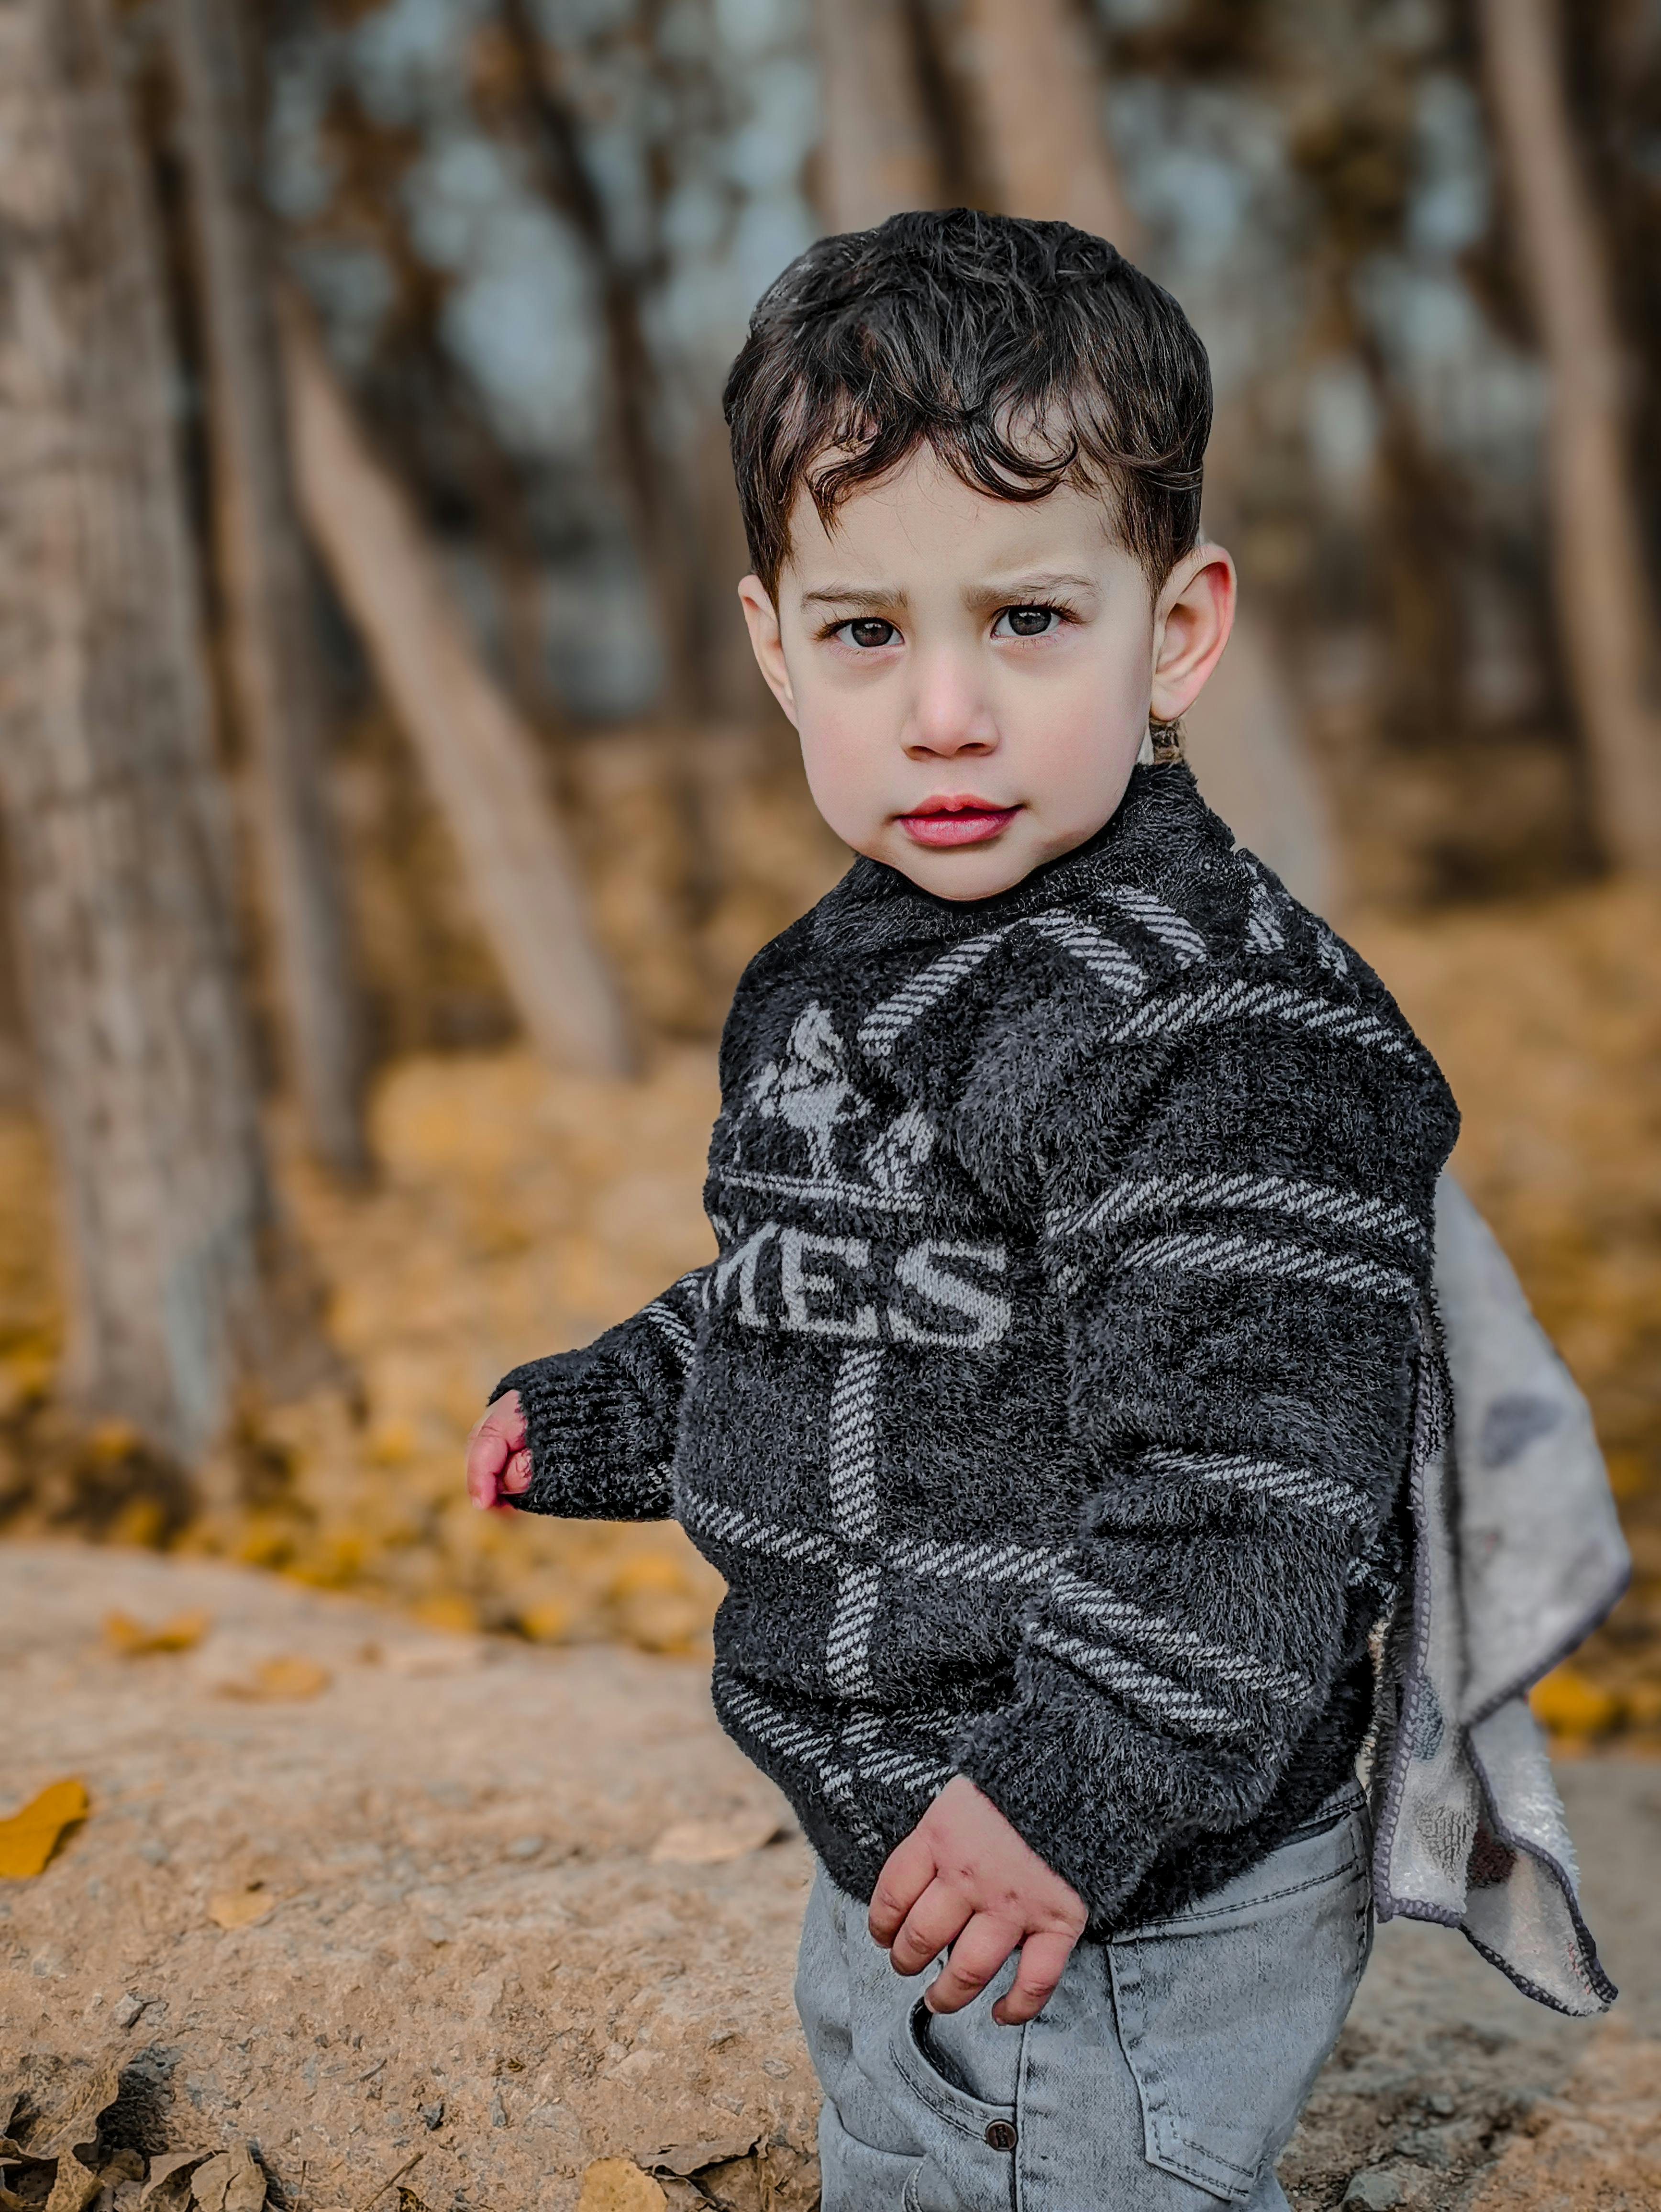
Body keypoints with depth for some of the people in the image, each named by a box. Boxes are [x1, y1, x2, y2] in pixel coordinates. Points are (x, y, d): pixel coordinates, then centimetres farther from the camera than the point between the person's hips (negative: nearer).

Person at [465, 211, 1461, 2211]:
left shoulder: (1218, 1025, -24)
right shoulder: (836, 987, 5)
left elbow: (1239, 1483, -27)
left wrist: (1077, 1792, -28)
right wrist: (596, 1415, 24)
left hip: (1127, 1912, -9)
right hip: (896, 1857, 9)